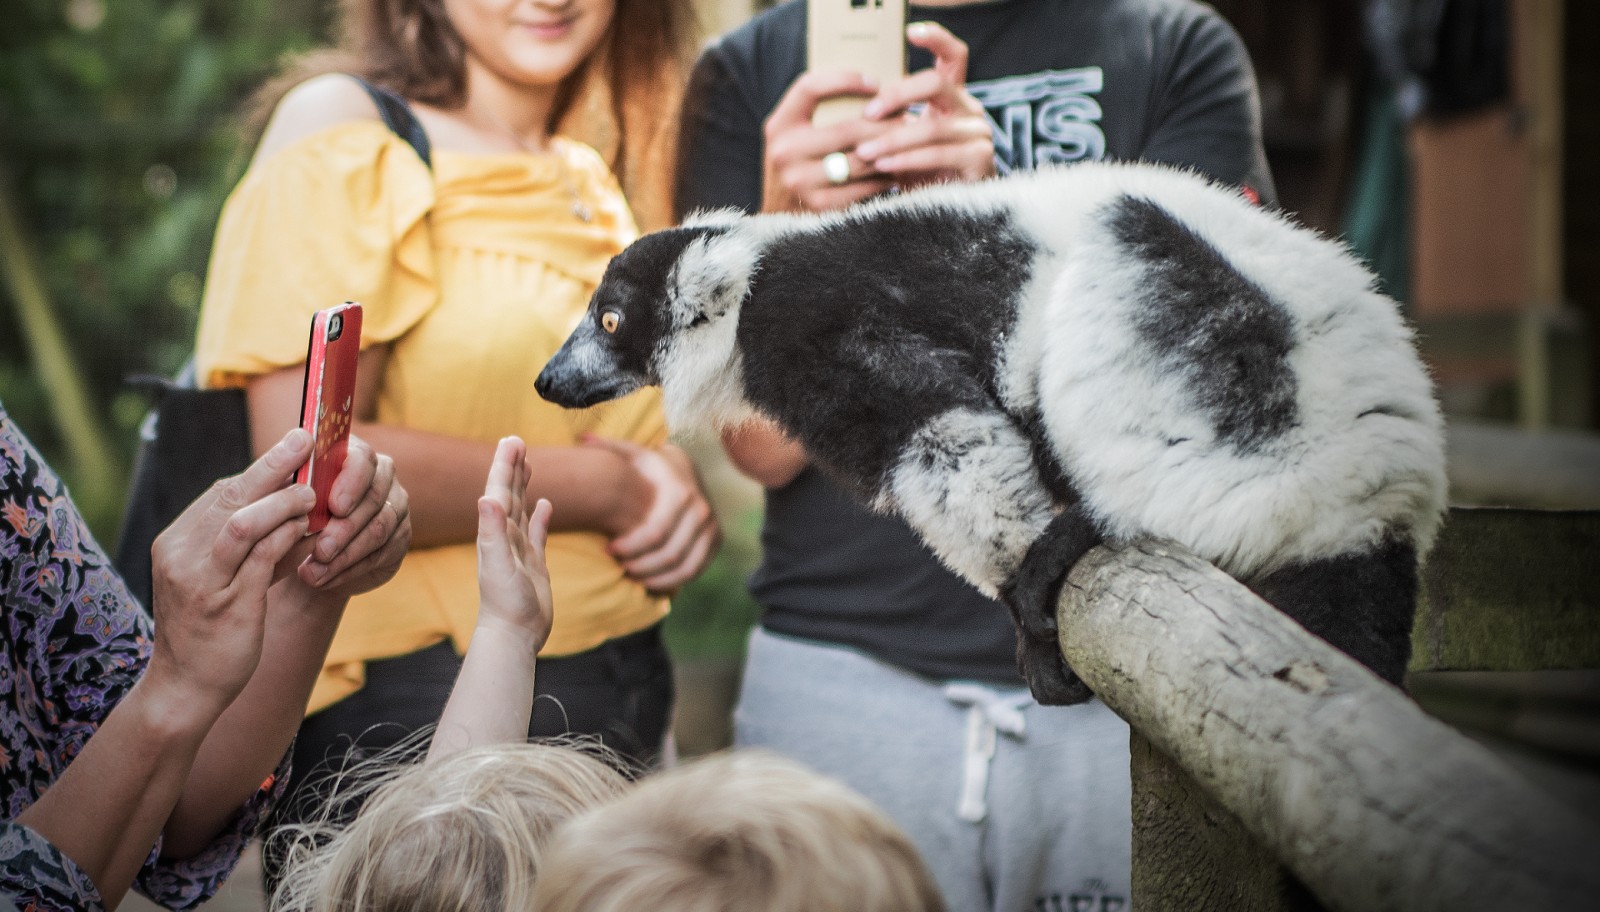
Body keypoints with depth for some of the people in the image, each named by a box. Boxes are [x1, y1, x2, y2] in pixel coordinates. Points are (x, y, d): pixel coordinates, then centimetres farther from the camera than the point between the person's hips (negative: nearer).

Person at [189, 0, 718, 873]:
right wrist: (605, 486, -13)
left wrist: (674, 481, 0)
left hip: (627, 698, 7)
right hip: (405, 722, -7)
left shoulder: (590, 180, 13)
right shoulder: (344, 129, -9)